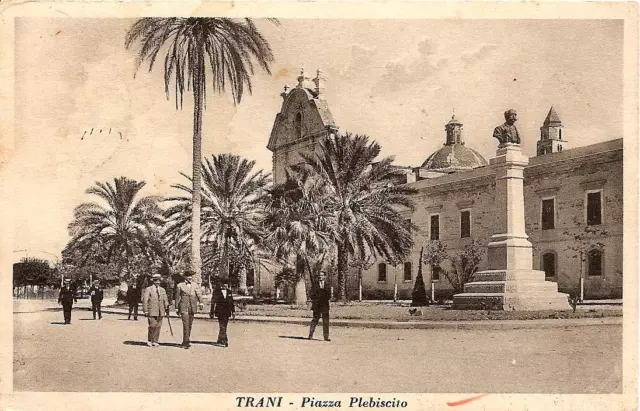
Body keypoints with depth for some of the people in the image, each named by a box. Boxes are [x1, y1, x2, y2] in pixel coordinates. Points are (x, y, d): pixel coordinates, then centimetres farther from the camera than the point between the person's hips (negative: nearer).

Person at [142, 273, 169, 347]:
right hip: (152, 311, -4)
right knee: (152, 326, -9)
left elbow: (165, 301, 16)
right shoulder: (148, 289, 1)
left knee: (158, 326, 2)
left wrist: (167, 310, 9)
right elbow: (144, 300, -3)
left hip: (160, 312, 4)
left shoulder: (162, 290, 15)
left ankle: (155, 341, 11)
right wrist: (145, 310, -9)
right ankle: (149, 340, 9)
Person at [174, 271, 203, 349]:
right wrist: (176, 308, 4)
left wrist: (200, 302, -21)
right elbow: (177, 297, 6)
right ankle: (186, 341, -13)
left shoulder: (195, 285, 11)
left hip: (192, 307, 4)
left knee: (190, 325, 9)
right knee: (185, 324, -13)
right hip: (184, 307, -4)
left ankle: (185, 342, 19)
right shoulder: (180, 286, 4)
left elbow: (199, 294, -4)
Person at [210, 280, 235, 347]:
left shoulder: (229, 291, 9)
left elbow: (231, 302, 13)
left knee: (224, 327, 8)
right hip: (220, 311, -4)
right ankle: (225, 340, -16)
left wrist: (233, 311, 8)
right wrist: (212, 312, -1)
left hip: (227, 312, 4)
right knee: (222, 326, -12)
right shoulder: (217, 291, -2)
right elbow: (213, 302, 1)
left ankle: (220, 340, 19)